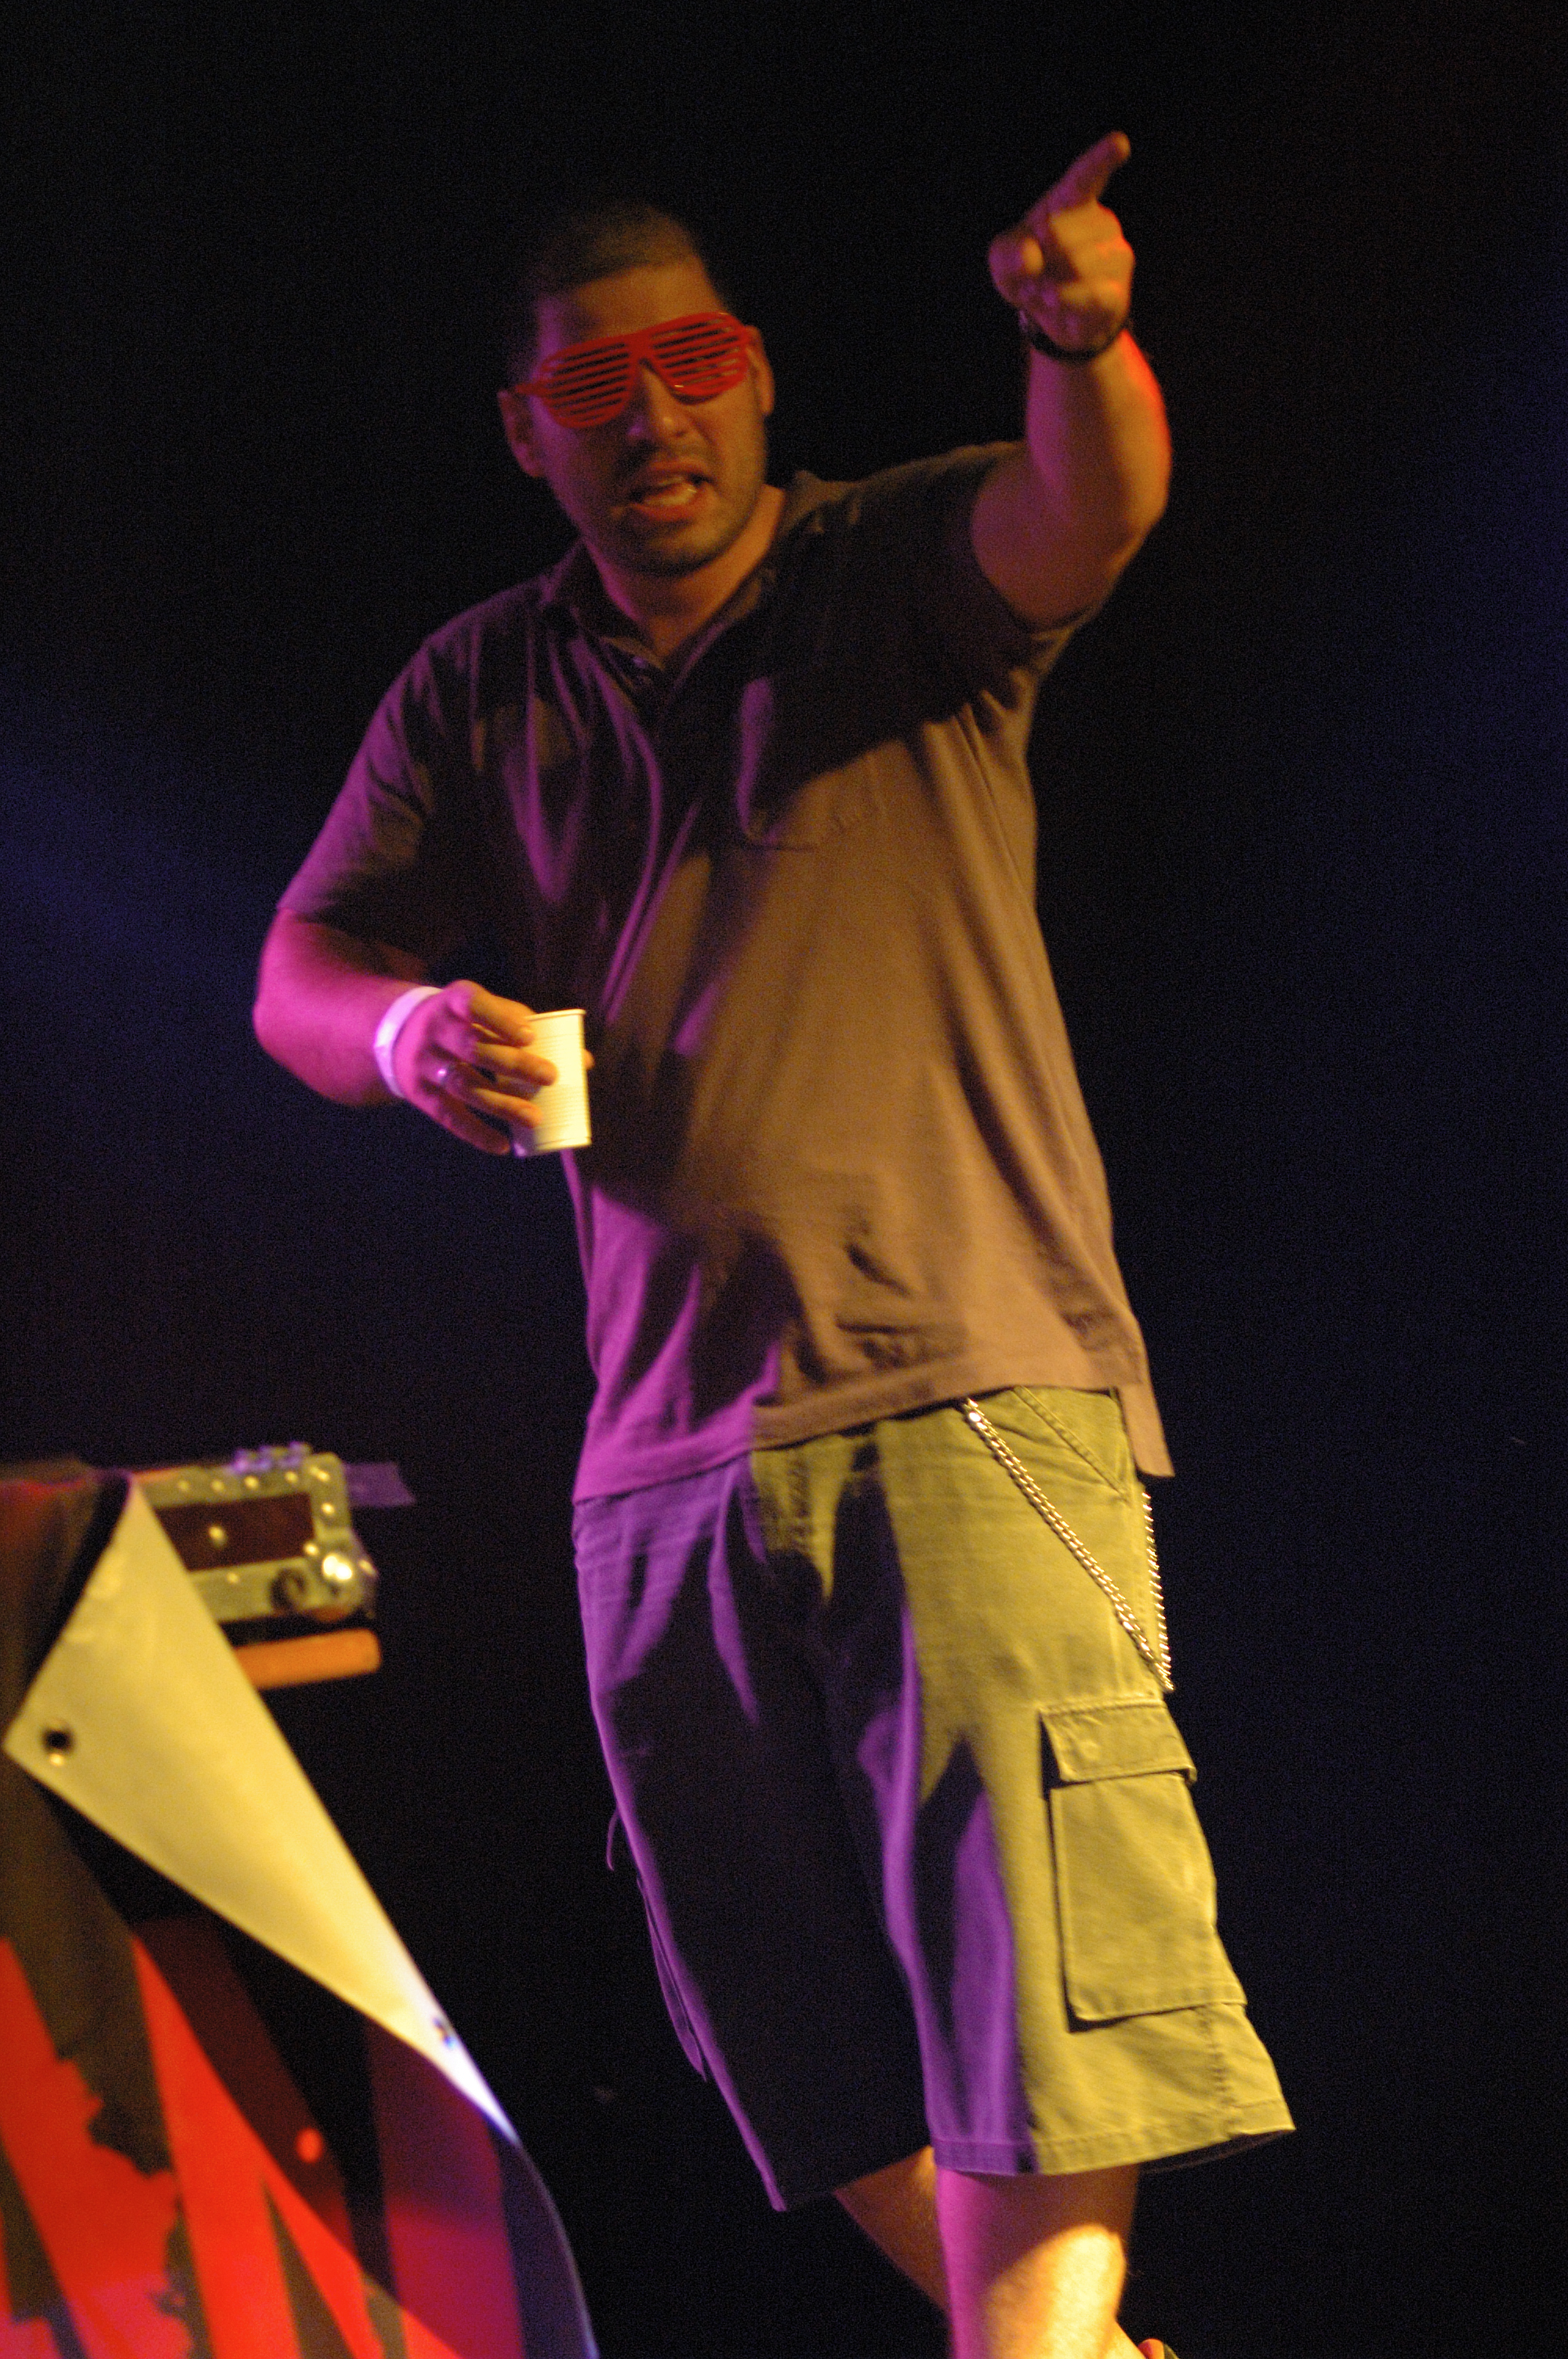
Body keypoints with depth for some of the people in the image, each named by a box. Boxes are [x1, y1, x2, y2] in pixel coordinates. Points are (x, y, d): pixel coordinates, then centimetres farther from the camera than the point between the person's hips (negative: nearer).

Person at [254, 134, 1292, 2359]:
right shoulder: (483, 693, 13)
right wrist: (404, 1028, -15)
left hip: (972, 1390, -5)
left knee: (1026, 1980, -17)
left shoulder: (901, 572, 1)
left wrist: (1080, 337, -43)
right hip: (667, 1445, 5)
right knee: (819, 2055, 11)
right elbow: (300, 967, 9)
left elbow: (1087, 512, -20)